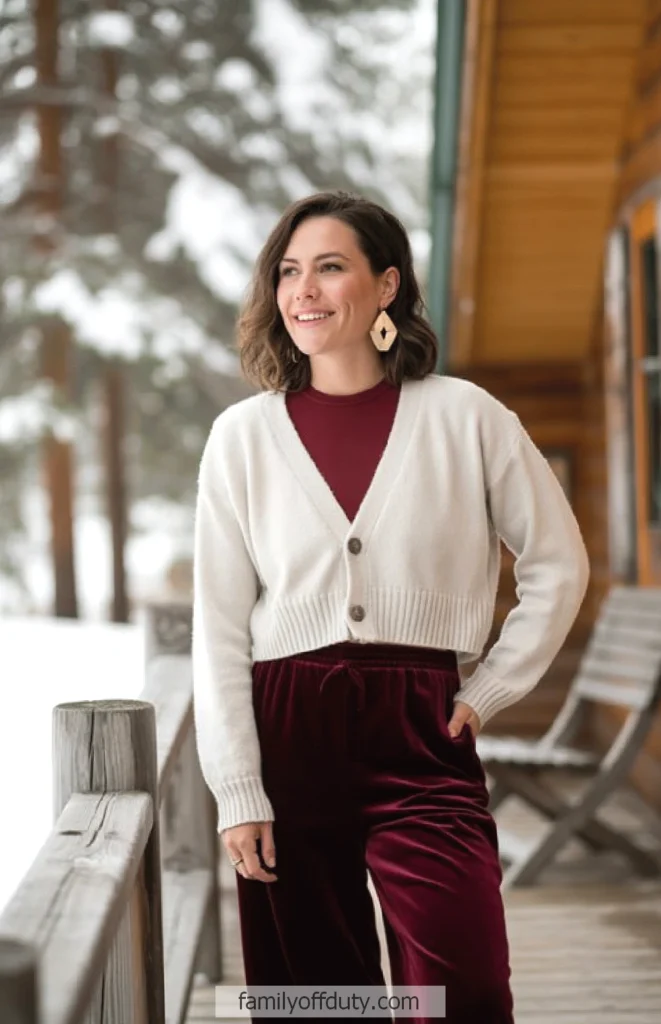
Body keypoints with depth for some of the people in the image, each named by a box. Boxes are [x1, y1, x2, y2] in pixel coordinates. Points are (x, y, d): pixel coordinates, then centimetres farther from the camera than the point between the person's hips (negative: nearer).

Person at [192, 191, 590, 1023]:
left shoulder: (465, 417, 1)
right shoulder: (242, 435, 3)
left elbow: (558, 565, 10)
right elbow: (220, 629, 1)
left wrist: (487, 693, 4)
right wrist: (238, 795, -4)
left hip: (422, 736, -1)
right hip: (287, 735, 1)